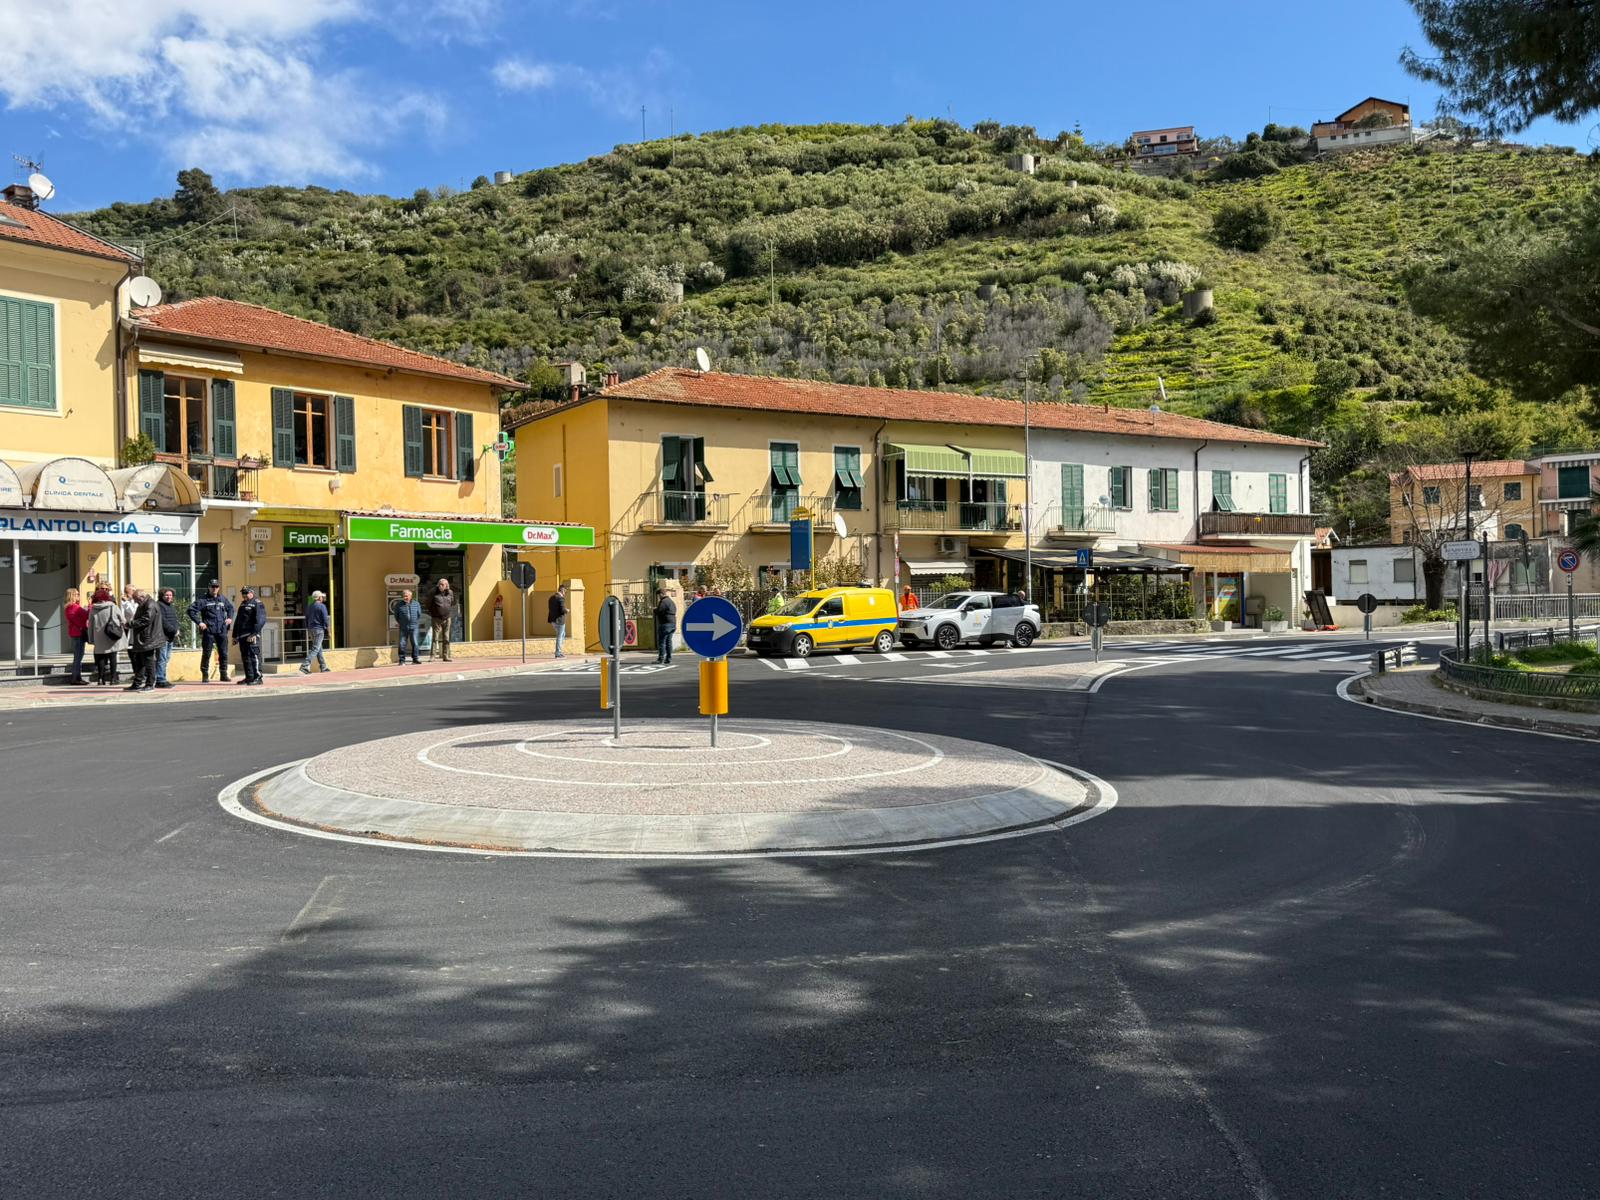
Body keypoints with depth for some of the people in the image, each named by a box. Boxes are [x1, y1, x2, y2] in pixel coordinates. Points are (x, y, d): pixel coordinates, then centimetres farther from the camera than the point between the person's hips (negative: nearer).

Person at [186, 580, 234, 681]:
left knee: (223, 653, 6)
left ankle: (223, 674, 15)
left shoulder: (223, 599, 11)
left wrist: (230, 618, 15)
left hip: (222, 631, 4)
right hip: (208, 631, -4)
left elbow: (231, 608, 30)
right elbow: (191, 610, -7)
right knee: (206, 654, 1)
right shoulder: (203, 600, -3)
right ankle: (205, 675, 8)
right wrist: (199, 622, -12)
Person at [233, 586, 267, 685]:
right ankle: (249, 677, 15)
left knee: (254, 655, -10)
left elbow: (260, 620, -17)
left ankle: (257, 677, -8)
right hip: (242, 635, 9)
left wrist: (254, 634, -23)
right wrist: (235, 635, 22)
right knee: (245, 656, 9)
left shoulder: (257, 604, -6)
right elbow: (237, 620, 27)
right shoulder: (242, 604, 22)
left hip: (252, 636, -9)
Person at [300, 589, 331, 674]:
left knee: (319, 649, 13)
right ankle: (305, 665, -22)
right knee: (315, 649, -10)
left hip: (311, 629, 8)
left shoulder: (310, 607, 14)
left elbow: (307, 620, 16)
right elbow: (325, 619, -14)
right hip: (319, 629, -8)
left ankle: (324, 668, 16)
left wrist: (308, 631, 21)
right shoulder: (322, 606, -9)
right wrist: (328, 629, -5)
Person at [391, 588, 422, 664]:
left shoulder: (416, 604, 4)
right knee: (402, 644, -2)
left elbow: (419, 615, 14)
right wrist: (399, 623, 11)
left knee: (415, 644, 0)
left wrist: (416, 623, 10)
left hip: (413, 627, 0)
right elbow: (396, 615, 14)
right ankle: (402, 660, 5)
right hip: (403, 628, 0)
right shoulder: (398, 605, 1)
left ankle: (415, 659, 9)